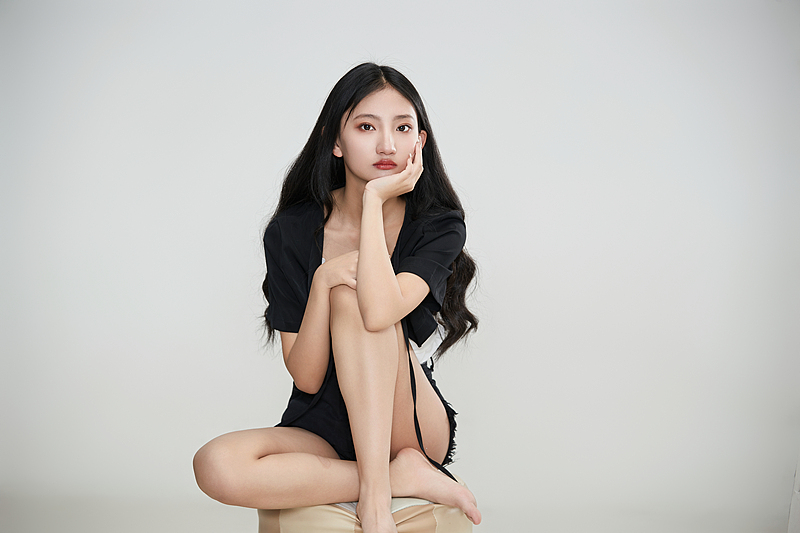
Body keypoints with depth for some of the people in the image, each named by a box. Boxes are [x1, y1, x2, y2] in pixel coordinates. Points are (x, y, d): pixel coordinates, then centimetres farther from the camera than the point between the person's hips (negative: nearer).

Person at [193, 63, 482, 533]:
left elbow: (380, 313, -31)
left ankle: (374, 492, -25)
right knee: (217, 465, -29)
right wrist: (323, 280, -22)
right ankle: (405, 477, -18)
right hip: (321, 433, 2)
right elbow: (306, 378, -9)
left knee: (355, 294, -27)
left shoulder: (439, 225, -8)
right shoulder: (292, 232, -5)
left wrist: (375, 198, -21)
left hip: (414, 430, -2)